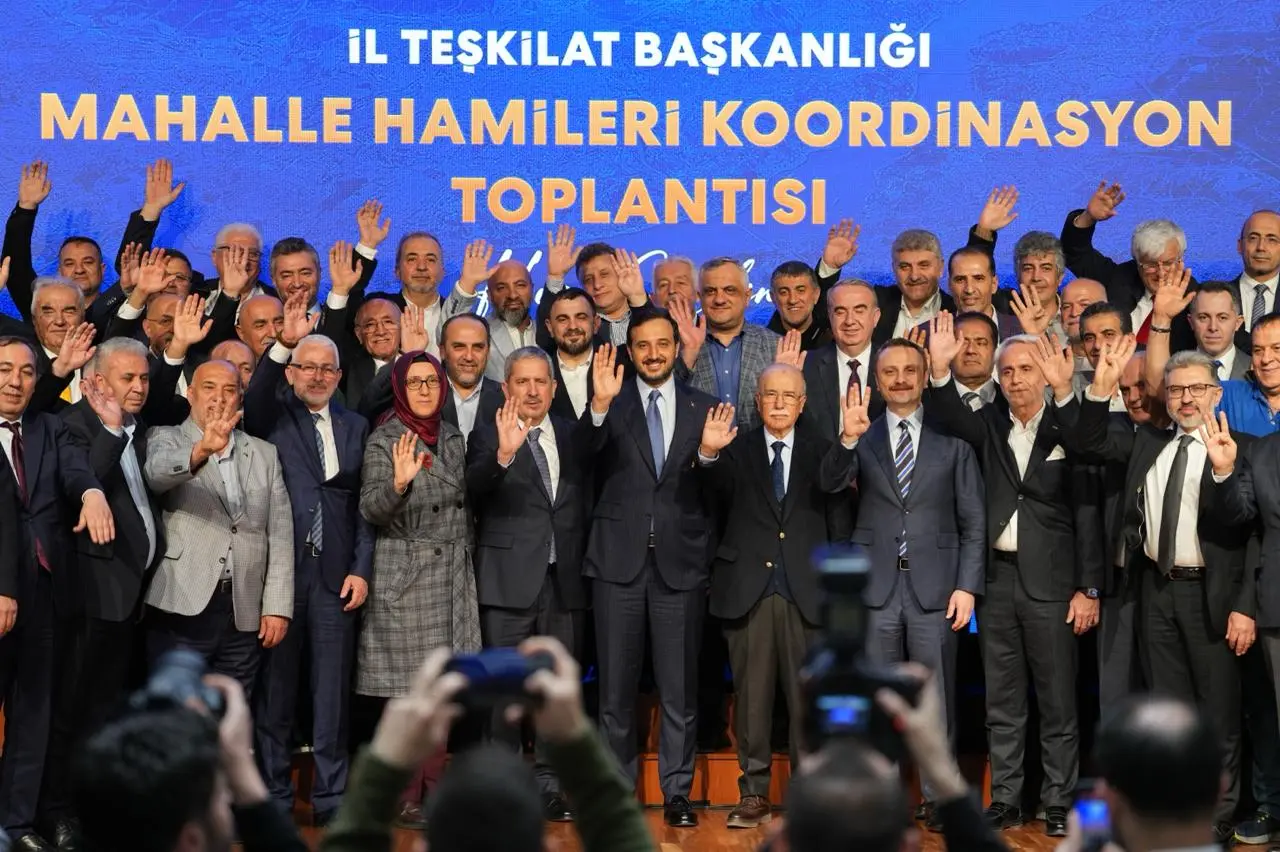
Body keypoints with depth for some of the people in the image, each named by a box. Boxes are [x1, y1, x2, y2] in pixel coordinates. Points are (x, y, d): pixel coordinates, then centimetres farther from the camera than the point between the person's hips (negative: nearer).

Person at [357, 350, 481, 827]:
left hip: (453, 577, 5)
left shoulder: (453, 438, 12)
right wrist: (399, 481, -30)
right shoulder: (383, 441, -4)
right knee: (406, 694, -2)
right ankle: (406, 799, 5)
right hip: (404, 578, -5)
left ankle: (436, 789, 14)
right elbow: (370, 511, -14)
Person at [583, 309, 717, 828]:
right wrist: (599, 406, -35)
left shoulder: (703, 409, 7)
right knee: (616, 686, 7)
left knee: (679, 688, 5)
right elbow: (586, 454, -18)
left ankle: (677, 791, 14)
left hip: (680, 561, 1)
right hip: (619, 560, -1)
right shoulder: (612, 407, 2)